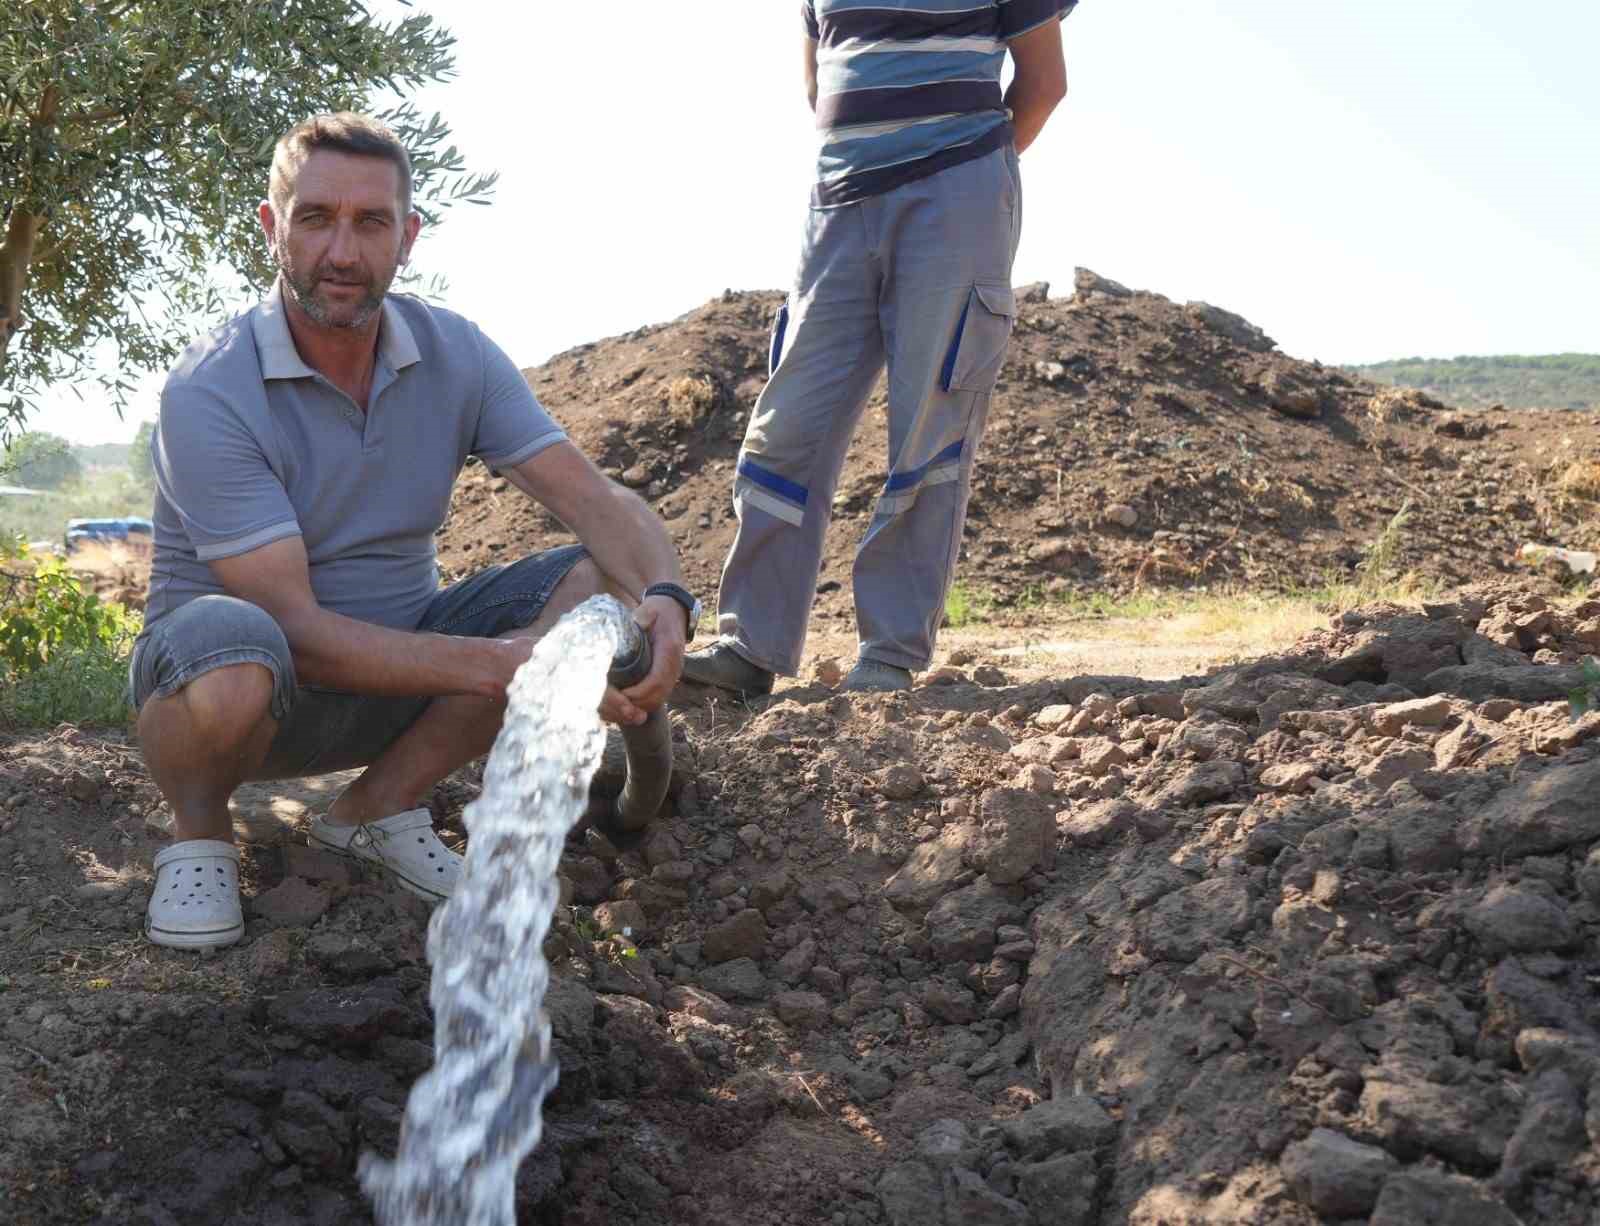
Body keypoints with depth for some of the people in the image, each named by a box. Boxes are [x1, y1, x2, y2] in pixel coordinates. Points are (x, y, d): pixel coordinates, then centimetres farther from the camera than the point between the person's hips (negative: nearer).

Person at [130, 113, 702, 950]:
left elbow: (594, 499, -12)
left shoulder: (455, 355, -5)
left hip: (398, 670, 5)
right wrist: (497, 664, -36)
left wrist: (664, 596, -35)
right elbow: (295, 629, -27)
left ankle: (380, 805, -1)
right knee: (227, 641, -41)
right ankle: (199, 837, -5)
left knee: (602, 584, -15)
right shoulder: (207, 395, -21)